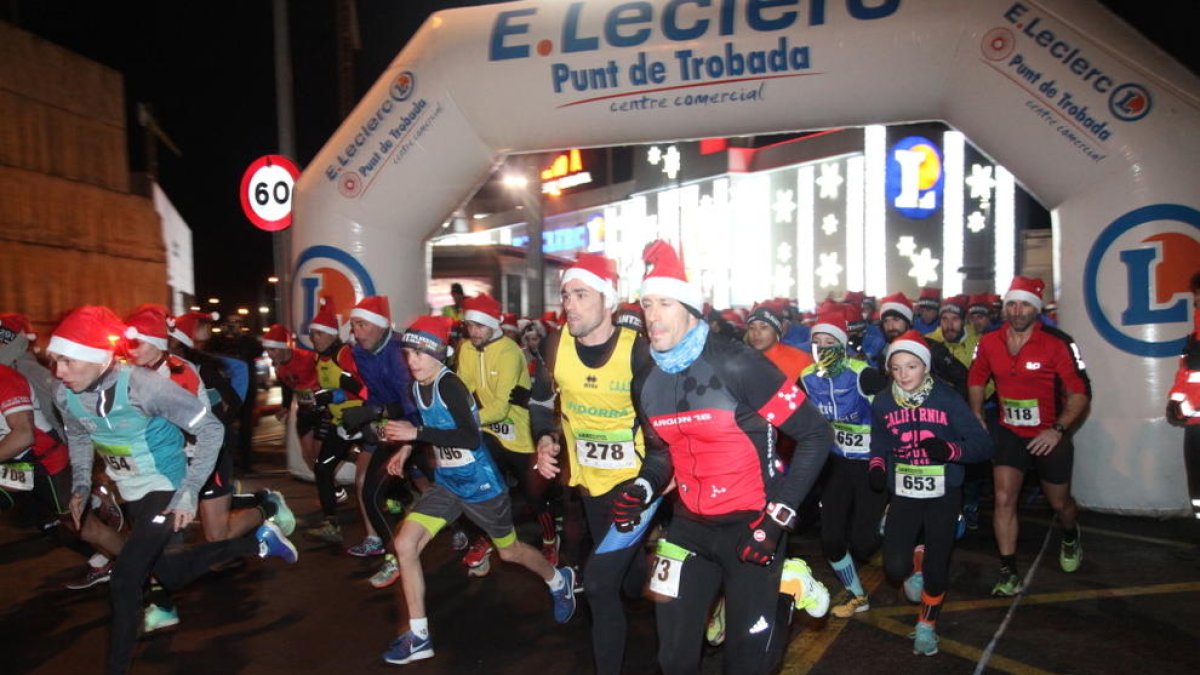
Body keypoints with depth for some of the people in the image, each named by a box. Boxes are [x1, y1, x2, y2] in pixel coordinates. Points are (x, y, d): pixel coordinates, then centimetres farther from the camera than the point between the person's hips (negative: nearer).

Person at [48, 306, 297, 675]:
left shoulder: (143, 386, -29)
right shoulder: (64, 395, -11)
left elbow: (211, 429, -23)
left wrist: (189, 492, -27)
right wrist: (80, 485, -1)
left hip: (166, 489, -7)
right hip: (132, 491, 7)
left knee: (125, 579, -16)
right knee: (170, 574, 17)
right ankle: (258, 542, 32)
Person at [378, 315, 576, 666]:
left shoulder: (450, 385, -25)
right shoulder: (417, 386, 0)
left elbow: (471, 438, -35)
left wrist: (416, 433, -34)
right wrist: (405, 449, 4)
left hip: (480, 483, -7)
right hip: (446, 482, 7)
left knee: (509, 551, 13)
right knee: (405, 543, -9)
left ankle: (560, 581, 45)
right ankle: (419, 636, 5)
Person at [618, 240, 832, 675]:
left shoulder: (736, 366, -20)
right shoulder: (647, 381, 1)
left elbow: (816, 434, -15)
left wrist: (778, 517, -18)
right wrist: (642, 489, -3)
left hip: (751, 523, -5)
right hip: (690, 524, 5)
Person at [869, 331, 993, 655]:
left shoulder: (947, 398, -14)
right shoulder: (882, 403, -4)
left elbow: (983, 445, -14)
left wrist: (950, 450, -31)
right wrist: (877, 467, -10)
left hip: (943, 494, -2)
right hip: (904, 494, 2)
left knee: (936, 569, 3)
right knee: (895, 567, -9)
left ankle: (927, 624, 33)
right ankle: (917, 563, 29)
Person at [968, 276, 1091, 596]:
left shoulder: (1057, 343, -18)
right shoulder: (989, 343, -7)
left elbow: (1080, 392, -14)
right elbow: (977, 380, 11)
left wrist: (1058, 429, -23)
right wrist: (977, 417, 5)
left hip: (1050, 436, -2)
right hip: (1009, 432, 2)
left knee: (1059, 502, 16)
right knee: (1003, 499, -8)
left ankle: (1070, 539, 52)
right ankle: (1008, 574, 1)